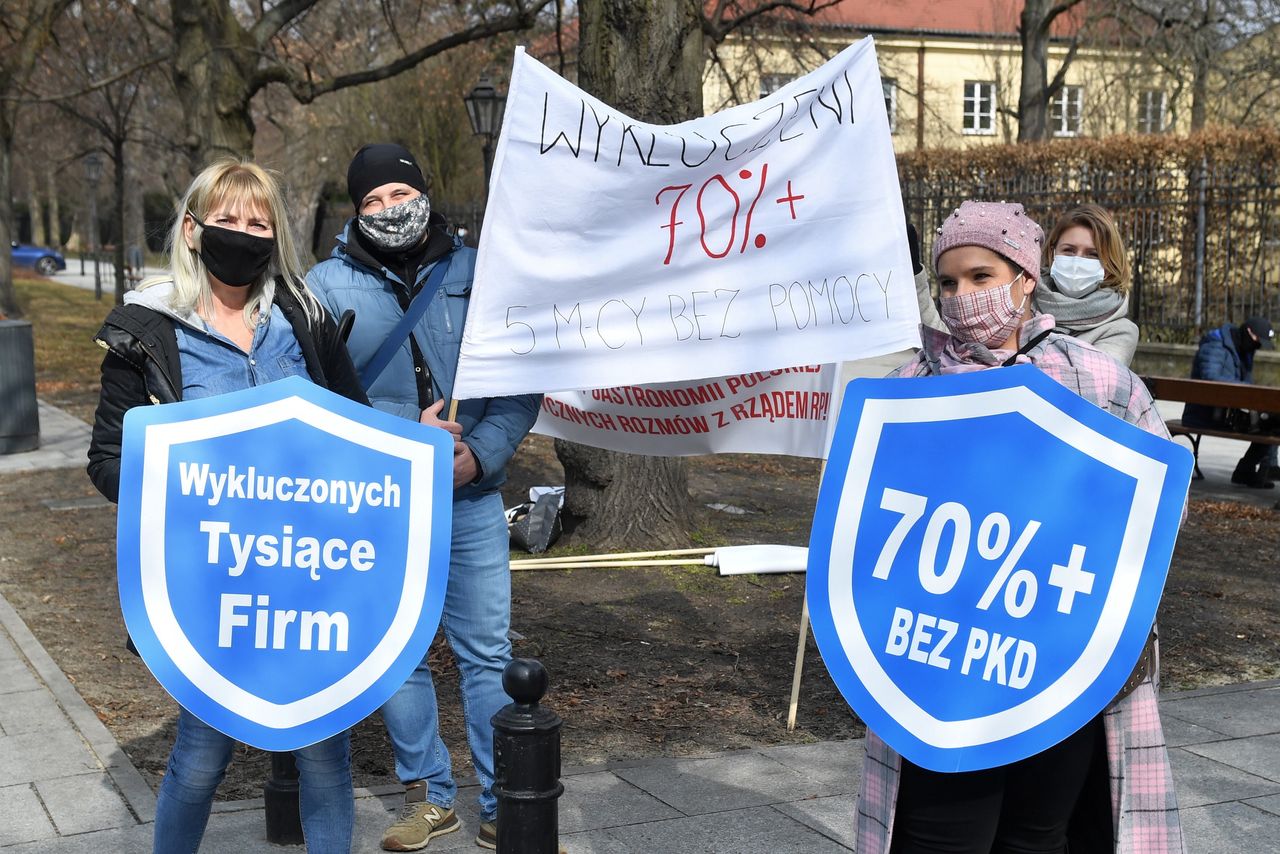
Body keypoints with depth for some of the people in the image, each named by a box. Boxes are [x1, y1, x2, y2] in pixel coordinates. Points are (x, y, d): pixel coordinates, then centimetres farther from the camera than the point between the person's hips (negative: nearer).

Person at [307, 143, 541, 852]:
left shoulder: (475, 273, 4)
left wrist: (482, 451, -11)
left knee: (487, 653, 2)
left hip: (470, 499, 0)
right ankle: (428, 796, 27)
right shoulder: (327, 287, 1)